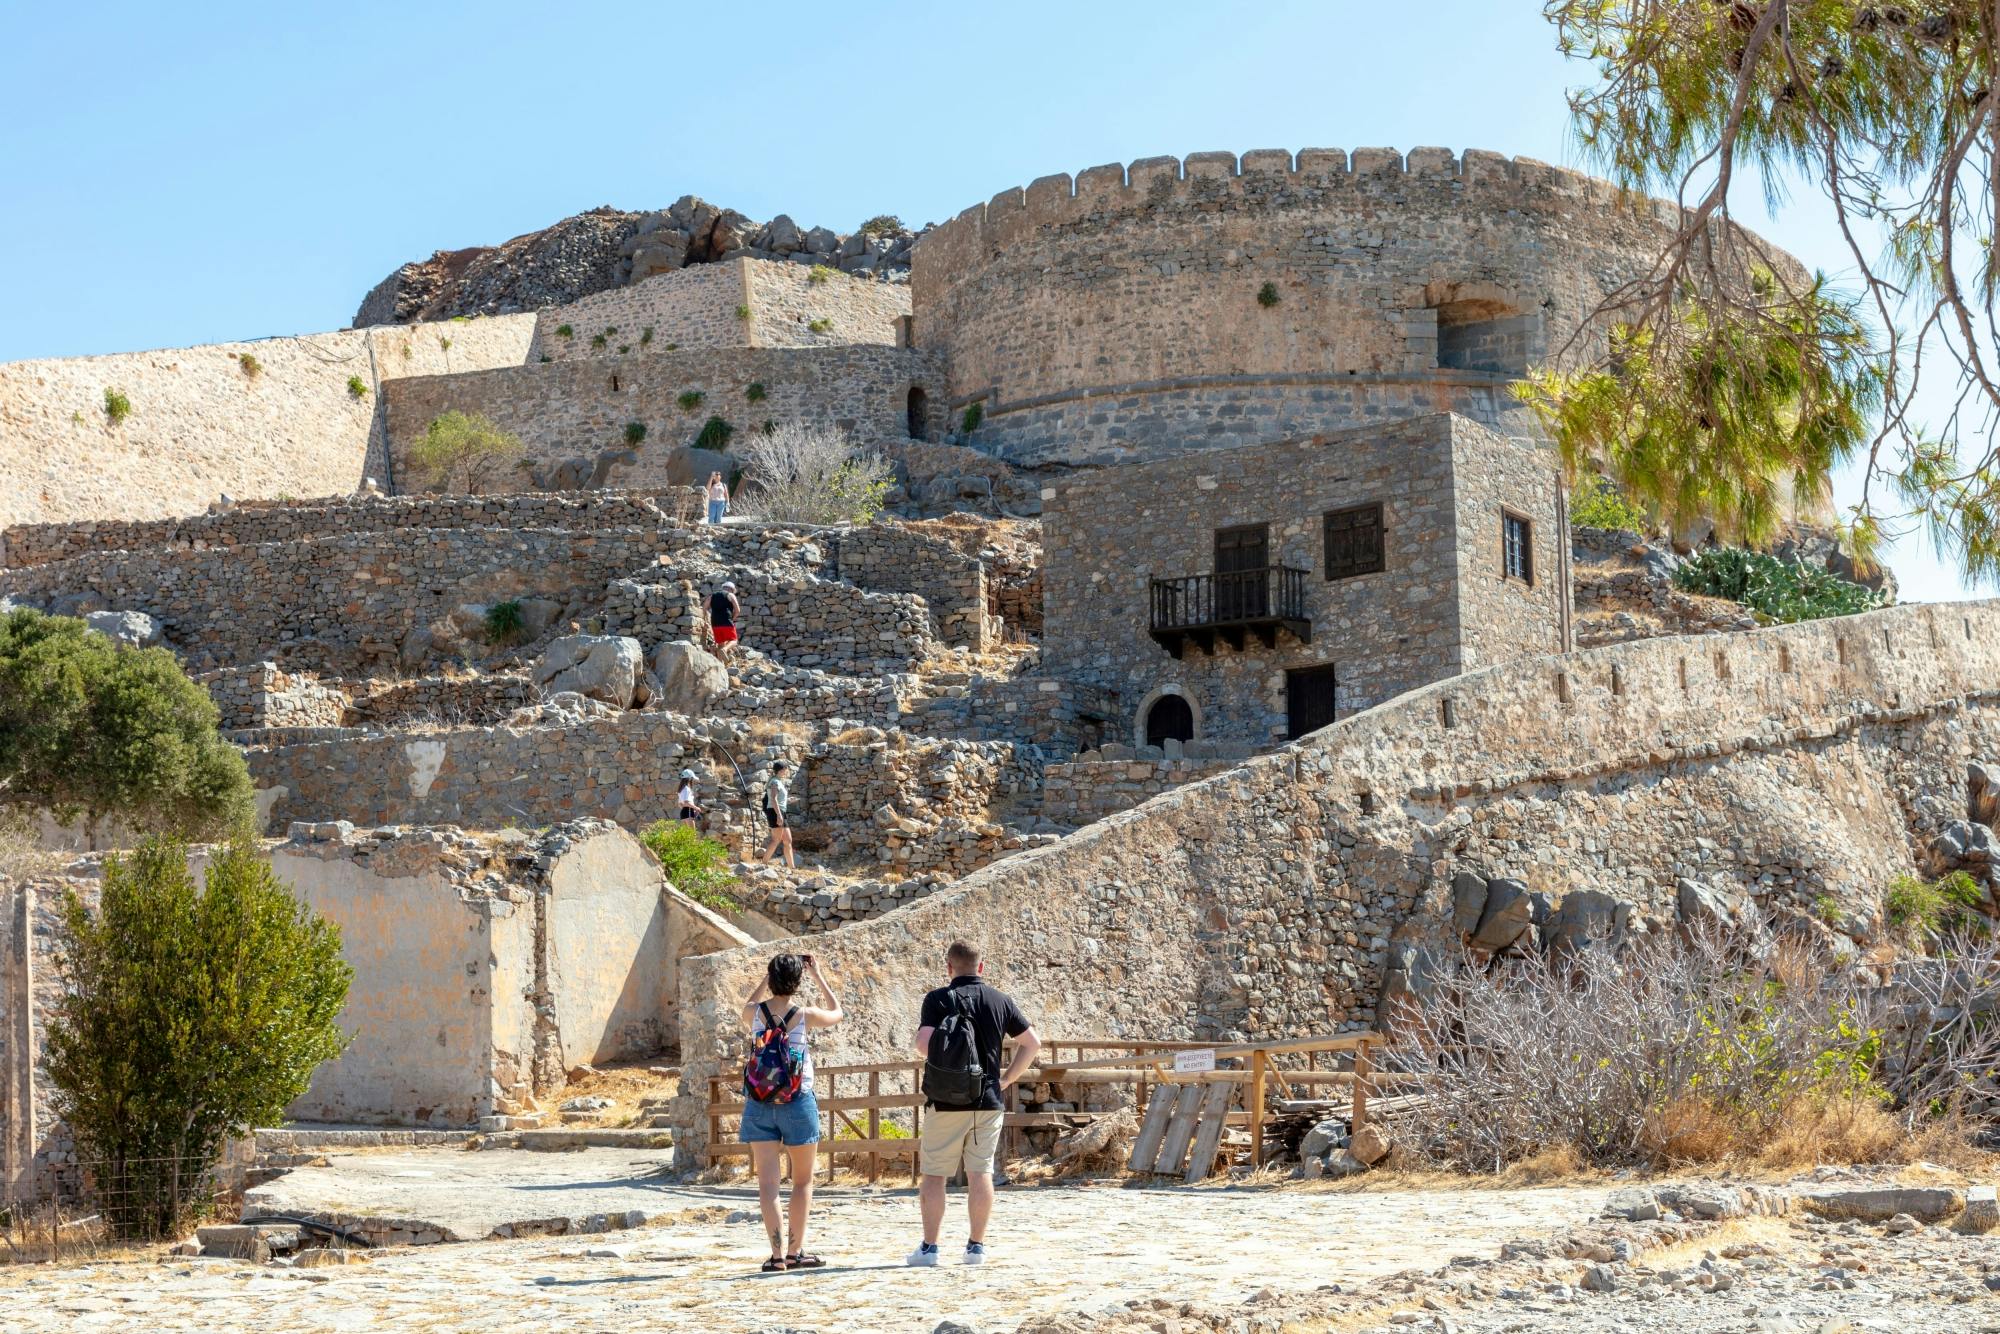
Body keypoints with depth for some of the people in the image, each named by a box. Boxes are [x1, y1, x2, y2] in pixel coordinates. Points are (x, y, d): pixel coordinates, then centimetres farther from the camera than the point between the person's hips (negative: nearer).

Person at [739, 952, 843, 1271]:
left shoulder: (755, 1013, -4)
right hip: (798, 1103, -2)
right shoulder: (805, 1015, -9)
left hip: (759, 1106, 2)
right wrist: (819, 976, 17)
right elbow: (837, 1013, 13)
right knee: (803, 1181, 13)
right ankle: (795, 1251, 13)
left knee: (767, 1183, 0)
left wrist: (766, 978, 22)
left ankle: (777, 1253, -7)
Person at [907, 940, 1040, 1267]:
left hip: (946, 1101, -3)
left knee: (934, 1173, 5)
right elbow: (1032, 1043, 8)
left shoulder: (938, 999, -6)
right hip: (989, 1100, 3)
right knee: (981, 1172, 7)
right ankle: (977, 1246, 7)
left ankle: (929, 1247, 4)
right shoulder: (1000, 1001, 6)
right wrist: (1006, 1078, 11)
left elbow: (924, 1044, -18)